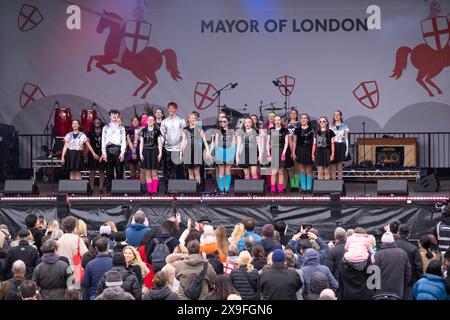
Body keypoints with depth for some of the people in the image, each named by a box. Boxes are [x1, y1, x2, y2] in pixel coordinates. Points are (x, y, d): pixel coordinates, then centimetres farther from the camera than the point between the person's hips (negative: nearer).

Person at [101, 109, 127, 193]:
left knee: (119, 170, -3)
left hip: (118, 149, 0)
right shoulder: (105, 128, 14)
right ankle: (109, 189, 2)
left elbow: (123, 141, 5)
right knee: (109, 171, -1)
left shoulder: (121, 128, 12)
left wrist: (122, 152, -6)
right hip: (109, 149, 0)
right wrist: (104, 152, -1)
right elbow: (103, 140, 9)